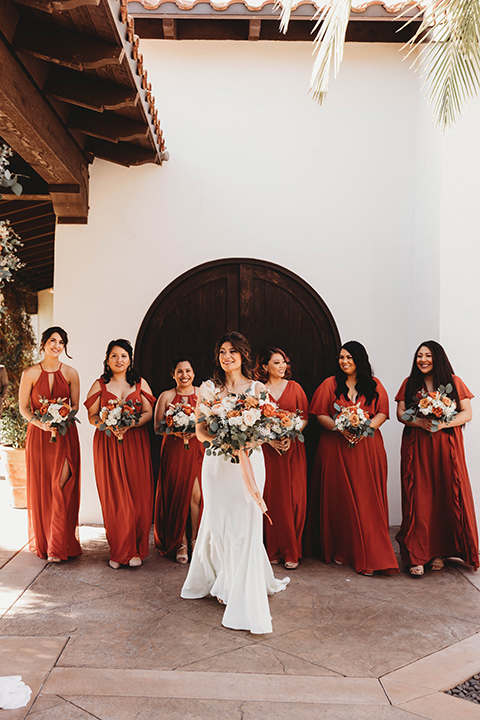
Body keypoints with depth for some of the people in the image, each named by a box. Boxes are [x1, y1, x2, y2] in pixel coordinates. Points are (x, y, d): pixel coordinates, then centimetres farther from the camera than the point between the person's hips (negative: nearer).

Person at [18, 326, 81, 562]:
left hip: (65, 434, 0)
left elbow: (75, 405, 7)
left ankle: (58, 546, 0)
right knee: (40, 488, 4)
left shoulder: (70, 373, 3)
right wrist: (40, 423, -15)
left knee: (61, 487, -7)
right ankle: (42, 542, 19)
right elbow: (23, 407, 1)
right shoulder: (31, 373, 0)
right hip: (38, 434, 0)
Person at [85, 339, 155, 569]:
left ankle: (136, 550, 8)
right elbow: (92, 416, 4)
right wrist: (109, 425, -15)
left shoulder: (140, 383, 10)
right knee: (113, 497, -1)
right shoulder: (100, 385, 8)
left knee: (138, 496, -3)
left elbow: (148, 413, 4)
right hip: (107, 444, 0)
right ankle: (118, 552, 9)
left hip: (136, 442, 0)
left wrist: (128, 425, -13)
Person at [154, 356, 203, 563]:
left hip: (197, 448, 0)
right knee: (177, 495, 0)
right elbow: (157, 427, 3)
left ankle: (194, 539, 9)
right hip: (173, 451, 0)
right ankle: (180, 543, 12)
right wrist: (174, 431, -16)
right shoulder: (166, 396, 6)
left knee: (196, 494, -7)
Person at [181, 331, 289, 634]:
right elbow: (200, 430, 4)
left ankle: (245, 595, 4)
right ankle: (225, 583, 29)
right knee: (218, 524, 6)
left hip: (248, 461, -1)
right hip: (217, 462, 1)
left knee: (246, 526, -5)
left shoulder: (257, 388, 4)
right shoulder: (208, 389, 6)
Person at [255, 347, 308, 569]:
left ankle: (291, 552, 6)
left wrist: (290, 436, -8)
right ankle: (272, 550, 9)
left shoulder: (294, 388, 9)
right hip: (266, 449, -1)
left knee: (293, 498, -2)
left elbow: (304, 417, 7)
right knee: (270, 498, -1)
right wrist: (270, 440, -11)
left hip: (293, 448, 1)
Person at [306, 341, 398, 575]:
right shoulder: (330, 384, 7)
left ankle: (369, 555, 3)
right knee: (339, 498, 1)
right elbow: (321, 415, 2)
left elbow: (382, 413, 5)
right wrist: (341, 428, -14)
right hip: (336, 448, -1)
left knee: (367, 500, -2)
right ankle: (339, 550, 13)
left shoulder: (374, 385, 11)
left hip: (367, 447, 1)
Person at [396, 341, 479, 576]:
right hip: (416, 447, 0)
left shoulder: (453, 382, 6)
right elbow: (400, 413, 6)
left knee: (446, 497, 0)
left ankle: (440, 551, 13)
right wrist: (419, 422, -14)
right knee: (418, 499, -4)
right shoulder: (409, 383, 10)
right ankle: (417, 556, 0)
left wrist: (443, 423, -14)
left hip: (447, 446, 0)